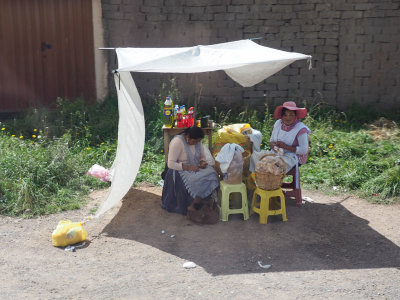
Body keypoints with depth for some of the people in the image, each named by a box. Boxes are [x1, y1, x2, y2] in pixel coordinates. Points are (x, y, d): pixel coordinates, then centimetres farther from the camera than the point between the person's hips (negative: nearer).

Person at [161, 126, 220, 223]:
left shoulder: (198, 142, 4)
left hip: (195, 169, 7)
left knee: (211, 173, -23)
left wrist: (203, 162, -8)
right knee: (201, 180, -32)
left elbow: (202, 156, 17)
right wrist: (188, 167, -27)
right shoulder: (177, 142, -16)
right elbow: (171, 164, -19)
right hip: (180, 171, -7)